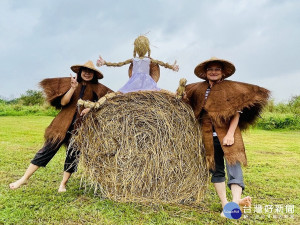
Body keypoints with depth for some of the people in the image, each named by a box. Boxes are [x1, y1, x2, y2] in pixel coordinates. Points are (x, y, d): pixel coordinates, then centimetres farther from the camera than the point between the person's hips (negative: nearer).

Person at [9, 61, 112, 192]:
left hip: (82, 126, 1)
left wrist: (91, 108, -13)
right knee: (49, 148, -4)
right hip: (65, 123, 0)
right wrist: (73, 88, -19)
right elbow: (63, 102, -5)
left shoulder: (97, 88, 5)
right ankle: (25, 178, 7)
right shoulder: (70, 82, 5)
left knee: (73, 154, 4)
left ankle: (63, 184, 19)